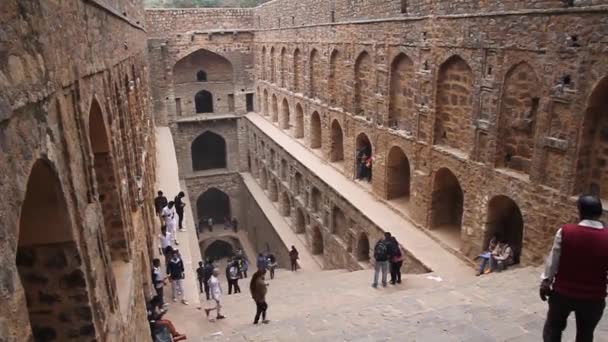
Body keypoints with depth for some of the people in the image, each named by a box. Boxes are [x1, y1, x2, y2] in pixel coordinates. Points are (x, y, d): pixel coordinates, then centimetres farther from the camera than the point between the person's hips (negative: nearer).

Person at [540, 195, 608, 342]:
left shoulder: (565, 231, -15)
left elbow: (553, 261, -7)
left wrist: (545, 283, 5)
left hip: (563, 292, -1)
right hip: (593, 297, 1)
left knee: (553, 327, 20)